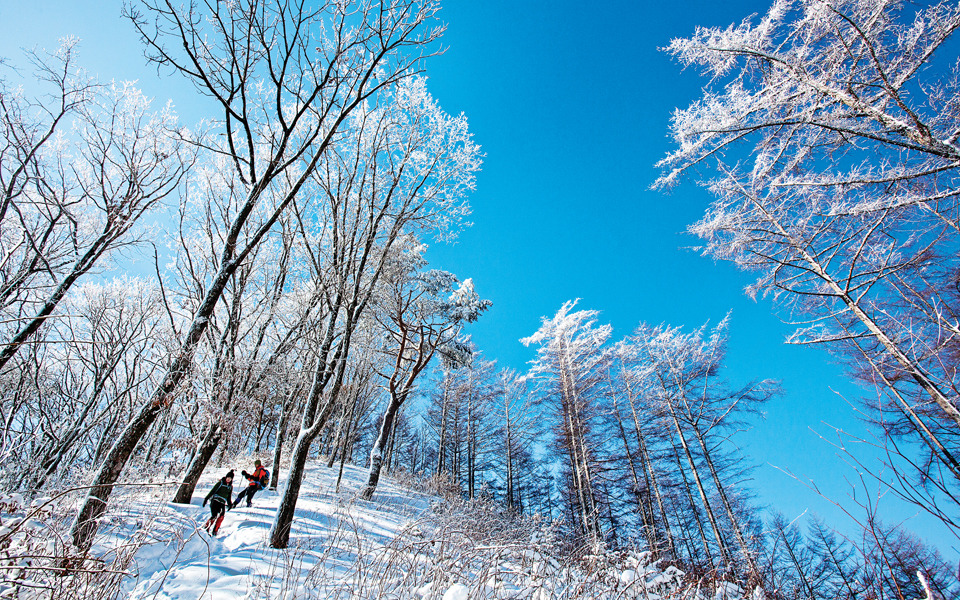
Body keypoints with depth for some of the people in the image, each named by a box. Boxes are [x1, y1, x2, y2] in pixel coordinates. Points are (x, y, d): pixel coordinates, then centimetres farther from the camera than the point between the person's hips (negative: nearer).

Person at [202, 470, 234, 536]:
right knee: (214, 516, -16)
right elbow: (212, 491, -2)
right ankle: (206, 527, 6)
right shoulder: (220, 483, 0)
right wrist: (206, 498, -10)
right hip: (215, 500, -4)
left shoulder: (230, 486, 15)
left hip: (222, 503, 4)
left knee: (221, 516, -14)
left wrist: (229, 504, 18)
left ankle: (215, 531, -4)